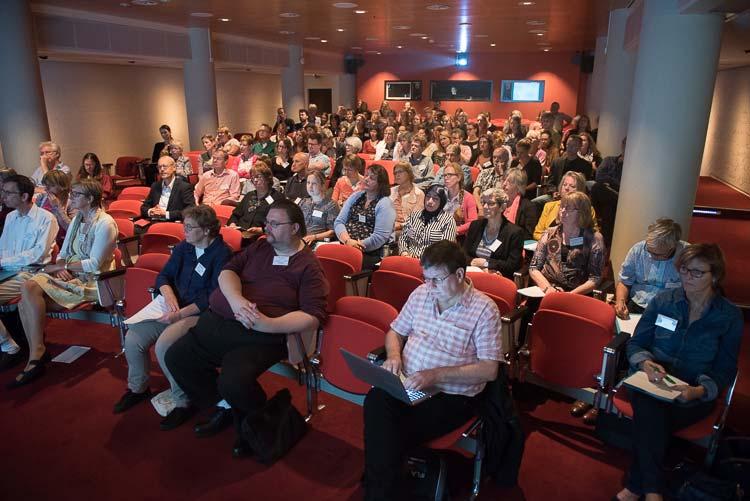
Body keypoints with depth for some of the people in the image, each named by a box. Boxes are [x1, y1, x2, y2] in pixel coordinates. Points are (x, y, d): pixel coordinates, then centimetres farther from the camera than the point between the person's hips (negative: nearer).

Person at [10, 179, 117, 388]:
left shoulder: (104, 223, -10)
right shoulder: (77, 219, 17)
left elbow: (94, 264, -16)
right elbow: (63, 252, 16)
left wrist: (61, 266, -13)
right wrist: (60, 267, -6)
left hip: (90, 282, -8)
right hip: (69, 275, 8)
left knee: (30, 288, -25)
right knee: (26, 304, -18)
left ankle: (37, 354, -15)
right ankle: (36, 355, -10)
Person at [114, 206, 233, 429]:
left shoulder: (222, 254, -13)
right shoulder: (183, 247, 10)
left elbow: (214, 297, -18)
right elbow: (163, 276, 14)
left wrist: (180, 314, -23)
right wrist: (168, 293, -9)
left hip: (201, 313, -7)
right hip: (174, 309, 7)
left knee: (164, 345, -29)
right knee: (133, 338, -9)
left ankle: (182, 401, -7)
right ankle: (138, 388, 18)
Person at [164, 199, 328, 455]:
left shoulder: (308, 265, -1)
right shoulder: (260, 246, 15)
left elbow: (313, 315, -10)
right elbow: (228, 270, 5)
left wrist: (268, 324, -22)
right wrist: (236, 299, -17)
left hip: (261, 337, -6)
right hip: (216, 320, 7)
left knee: (234, 383, -28)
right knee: (175, 358, -2)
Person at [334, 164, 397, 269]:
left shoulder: (385, 204, -1)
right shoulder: (355, 196, 17)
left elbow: (379, 237, -11)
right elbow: (339, 222, 9)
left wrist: (356, 245, -13)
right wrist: (347, 240, -10)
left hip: (370, 254, -5)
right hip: (345, 247, 5)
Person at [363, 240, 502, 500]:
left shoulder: (484, 309, -8)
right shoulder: (421, 293, 9)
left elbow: (489, 370, -12)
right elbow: (395, 331, 20)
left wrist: (435, 375, -21)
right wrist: (394, 356, -4)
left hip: (452, 396, -4)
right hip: (407, 385, 5)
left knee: (390, 435, -26)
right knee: (376, 401, -29)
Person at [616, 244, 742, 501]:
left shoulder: (730, 316, 1)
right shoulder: (663, 300, 5)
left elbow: (725, 371, 1)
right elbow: (635, 344, 7)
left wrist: (699, 391, -20)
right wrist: (646, 363, -17)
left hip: (695, 394, -1)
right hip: (651, 382, 1)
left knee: (649, 420, -32)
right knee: (651, 411, -35)